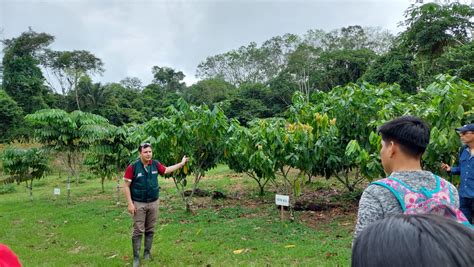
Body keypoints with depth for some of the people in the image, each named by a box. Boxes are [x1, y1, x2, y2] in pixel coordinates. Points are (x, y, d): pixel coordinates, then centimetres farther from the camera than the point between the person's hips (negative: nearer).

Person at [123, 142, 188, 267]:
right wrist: (130, 203, -14)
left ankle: (147, 253, 28)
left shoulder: (155, 164, -2)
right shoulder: (133, 167, -15)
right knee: (138, 231, 0)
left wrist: (181, 163, 21)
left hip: (154, 203, 4)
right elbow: (126, 186, -11)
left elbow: (166, 170, 18)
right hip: (139, 204, -4)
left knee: (150, 230, 13)